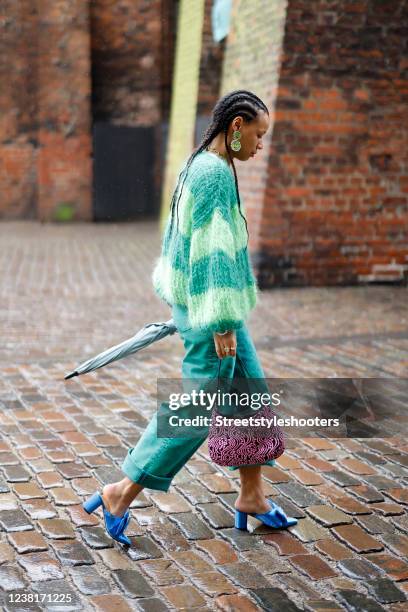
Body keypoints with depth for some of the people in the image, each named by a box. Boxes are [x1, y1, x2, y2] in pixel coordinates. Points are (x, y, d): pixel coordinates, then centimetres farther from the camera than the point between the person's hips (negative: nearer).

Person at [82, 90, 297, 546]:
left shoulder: (198, 166, 11)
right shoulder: (216, 173, -20)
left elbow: (179, 234, 19)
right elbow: (213, 251, -24)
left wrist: (177, 295, 26)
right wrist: (222, 324, -23)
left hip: (196, 300, 10)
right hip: (210, 309, -10)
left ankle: (252, 496, 26)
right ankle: (123, 494, 10)